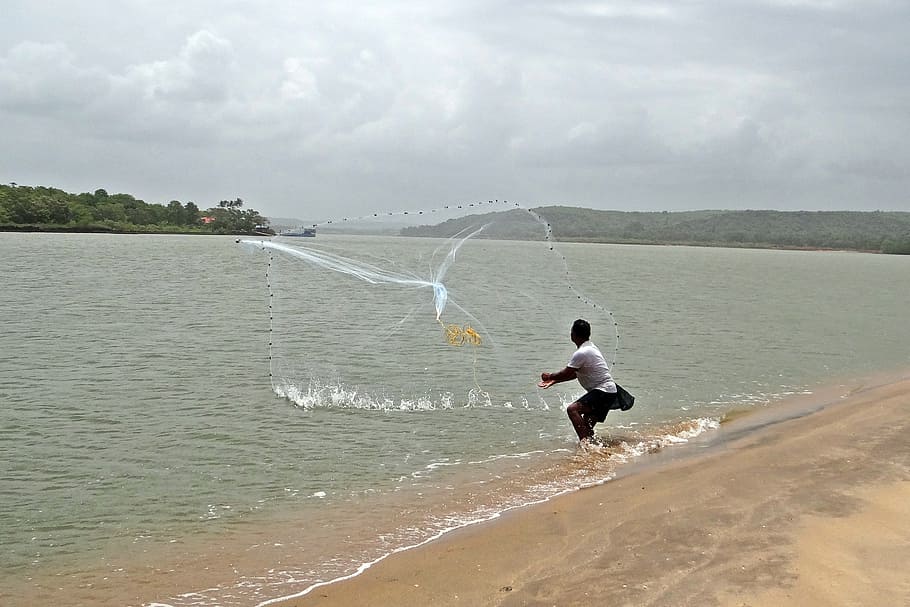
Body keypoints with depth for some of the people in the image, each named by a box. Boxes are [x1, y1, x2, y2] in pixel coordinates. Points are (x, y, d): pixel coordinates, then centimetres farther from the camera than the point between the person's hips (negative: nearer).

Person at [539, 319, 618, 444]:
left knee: (572, 409, -23)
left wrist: (550, 376, 7)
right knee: (587, 427, 16)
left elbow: (566, 374, -12)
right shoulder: (590, 347, 15)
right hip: (609, 391, 10)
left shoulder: (581, 353, -18)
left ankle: (585, 441, -34)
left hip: (603, 391, -10)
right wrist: (554, 380, 21)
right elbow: (575, 373, 21)